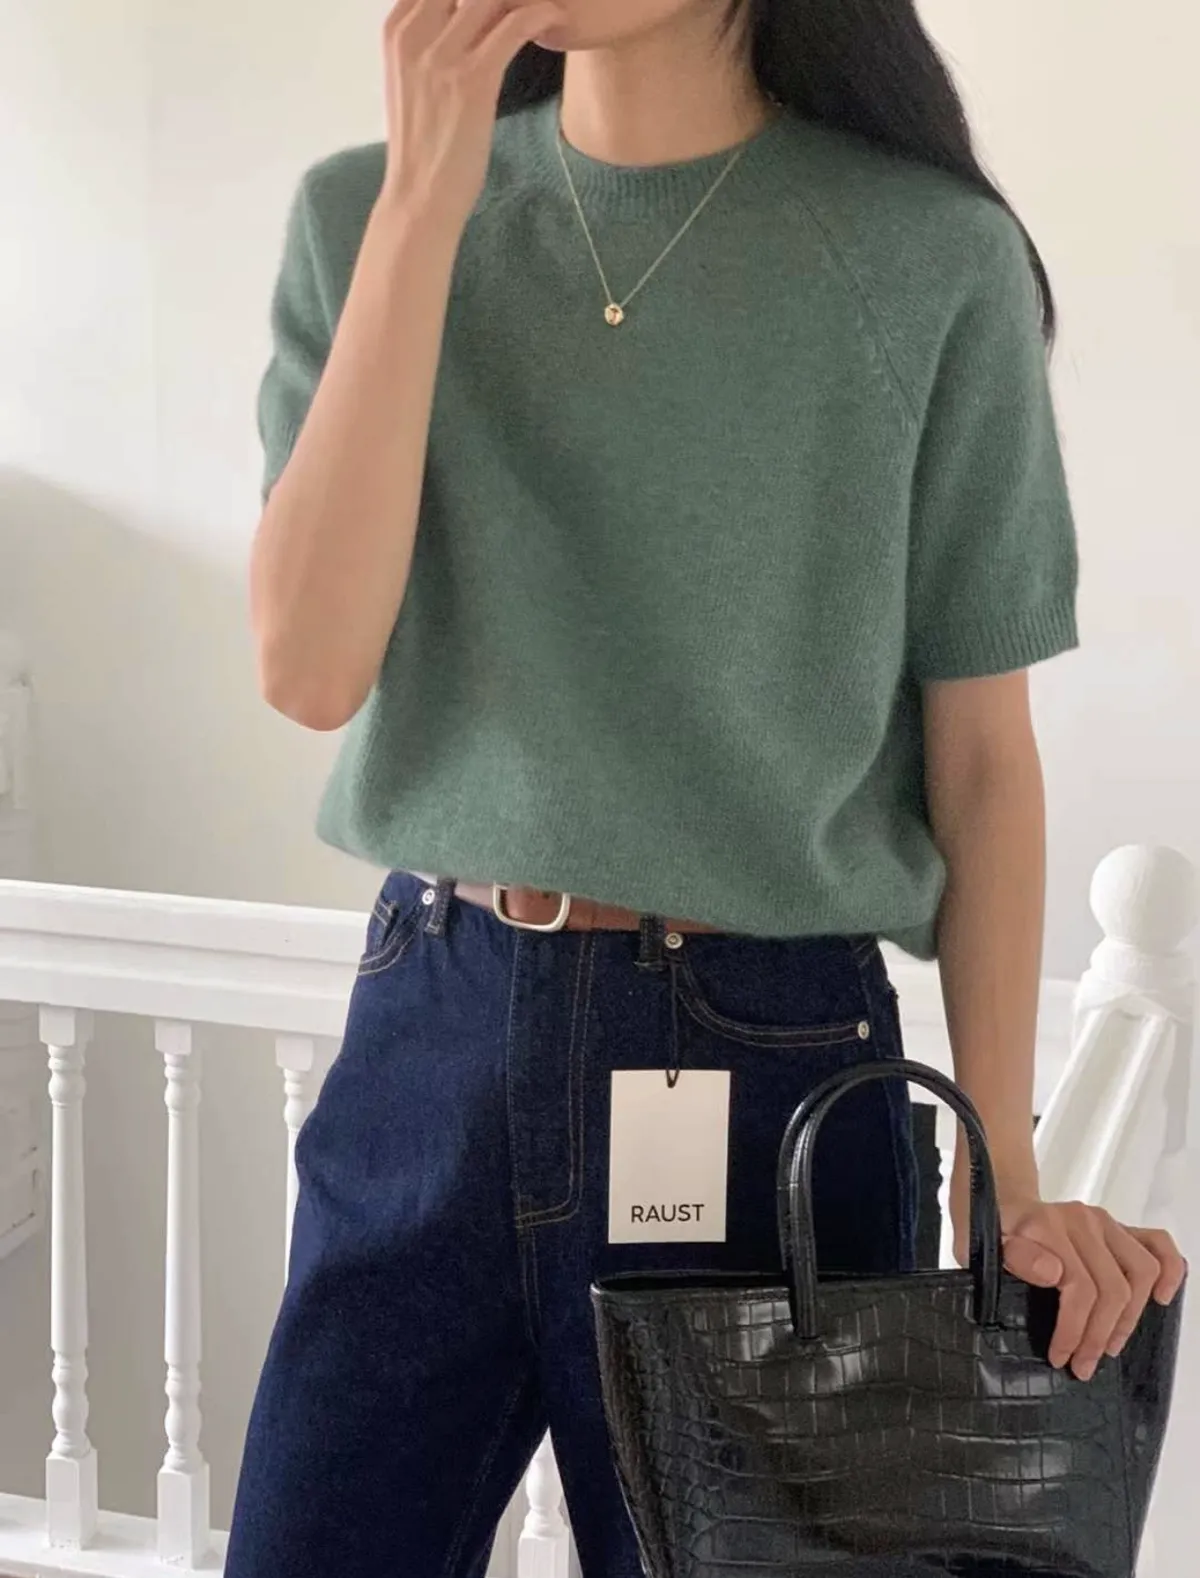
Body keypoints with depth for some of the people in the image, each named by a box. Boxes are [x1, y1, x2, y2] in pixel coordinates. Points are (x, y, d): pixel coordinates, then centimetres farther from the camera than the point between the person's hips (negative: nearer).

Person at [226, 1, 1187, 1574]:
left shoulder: (934, 260, -5)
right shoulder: (362, 214, 1)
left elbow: (982, 755, -1)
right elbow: (311, 666, -10)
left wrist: (1004, 1172, -8)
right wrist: (425, 197, -14)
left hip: (764, 1070, -2)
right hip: (430, 1038, 2)